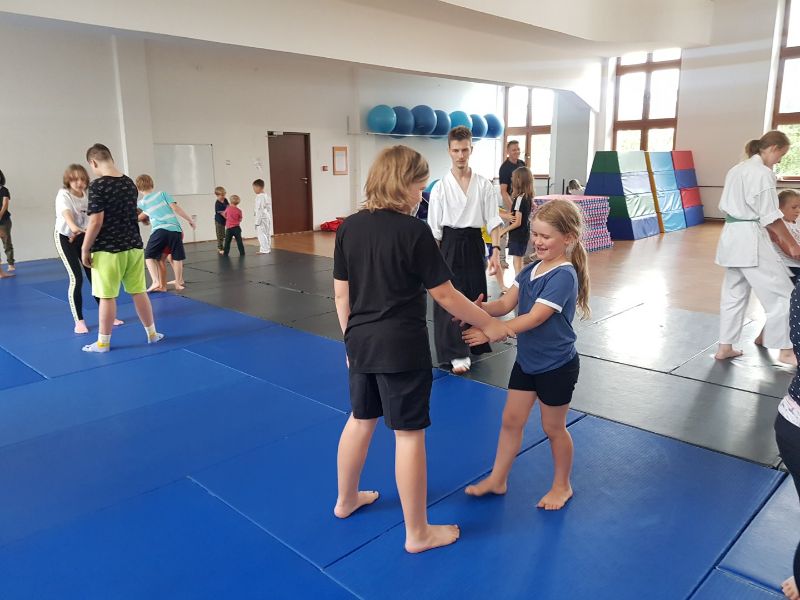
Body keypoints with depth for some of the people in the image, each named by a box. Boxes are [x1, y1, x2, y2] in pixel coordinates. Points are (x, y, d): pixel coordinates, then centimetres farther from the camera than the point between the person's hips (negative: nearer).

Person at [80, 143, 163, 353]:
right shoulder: (130, 183, 7)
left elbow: (96, 222, -18)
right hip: (133, 246, 6)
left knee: (107, 296, 3)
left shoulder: (97, 186, -14)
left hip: (107, 249, -6)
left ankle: (103, 342, 13)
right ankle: (152, 333, 21)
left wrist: (85, 249, -9)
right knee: (138, 292, 14)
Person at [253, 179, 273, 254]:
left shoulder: (259, 197, -17)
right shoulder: (267, 195, 9)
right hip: (268, 218, 9)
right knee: (266, 233, 16)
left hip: (262, 218, -9)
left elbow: (259, 210, -19)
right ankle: (266, 248, 24)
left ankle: (264, 249, 1)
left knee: (262, 234, -2)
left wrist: (257, 222, -16)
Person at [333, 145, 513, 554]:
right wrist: (488, 325, 1)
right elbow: (444, 294, -11)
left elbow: (341, 293, 6)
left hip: (361, 342, 6)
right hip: (401, 346, -6)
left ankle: (346, 499, 43)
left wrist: (351, 338, 18)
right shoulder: (413, 231, -14)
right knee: (409, 434, 5)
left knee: (360, 420, 23)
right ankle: (418, 533, 20)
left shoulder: (349, 227, 2)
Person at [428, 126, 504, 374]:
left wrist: (495, 250, -11)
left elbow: (493, 221, 0)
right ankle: (457, 354, 5)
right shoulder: (440, 187, -5)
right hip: (450, 245, -2)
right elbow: (434, 228, -2)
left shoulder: (484, 185, 0)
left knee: (475, 296, 12)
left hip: (474, 244, 2)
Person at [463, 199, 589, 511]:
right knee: (511, 420, 14)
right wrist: (477, 309, -24)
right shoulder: (532, 268, 1)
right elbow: (505, 304, -4)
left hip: (556, 366, -7)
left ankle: (562, 486, 34)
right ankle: (497, 480, 30)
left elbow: (533, 319, -28)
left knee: (553, 429, 11)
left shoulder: (563, 276, -23)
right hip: (526, 360, 7)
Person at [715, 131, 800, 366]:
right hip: (750, 239, -9)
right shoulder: (762, 173, -13)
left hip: (732, 236, 9)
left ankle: (725, 347, 19)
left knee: (734, 293, 14)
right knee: (780, 293, 2)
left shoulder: (737, 170, 15)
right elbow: (770, 216, -14)